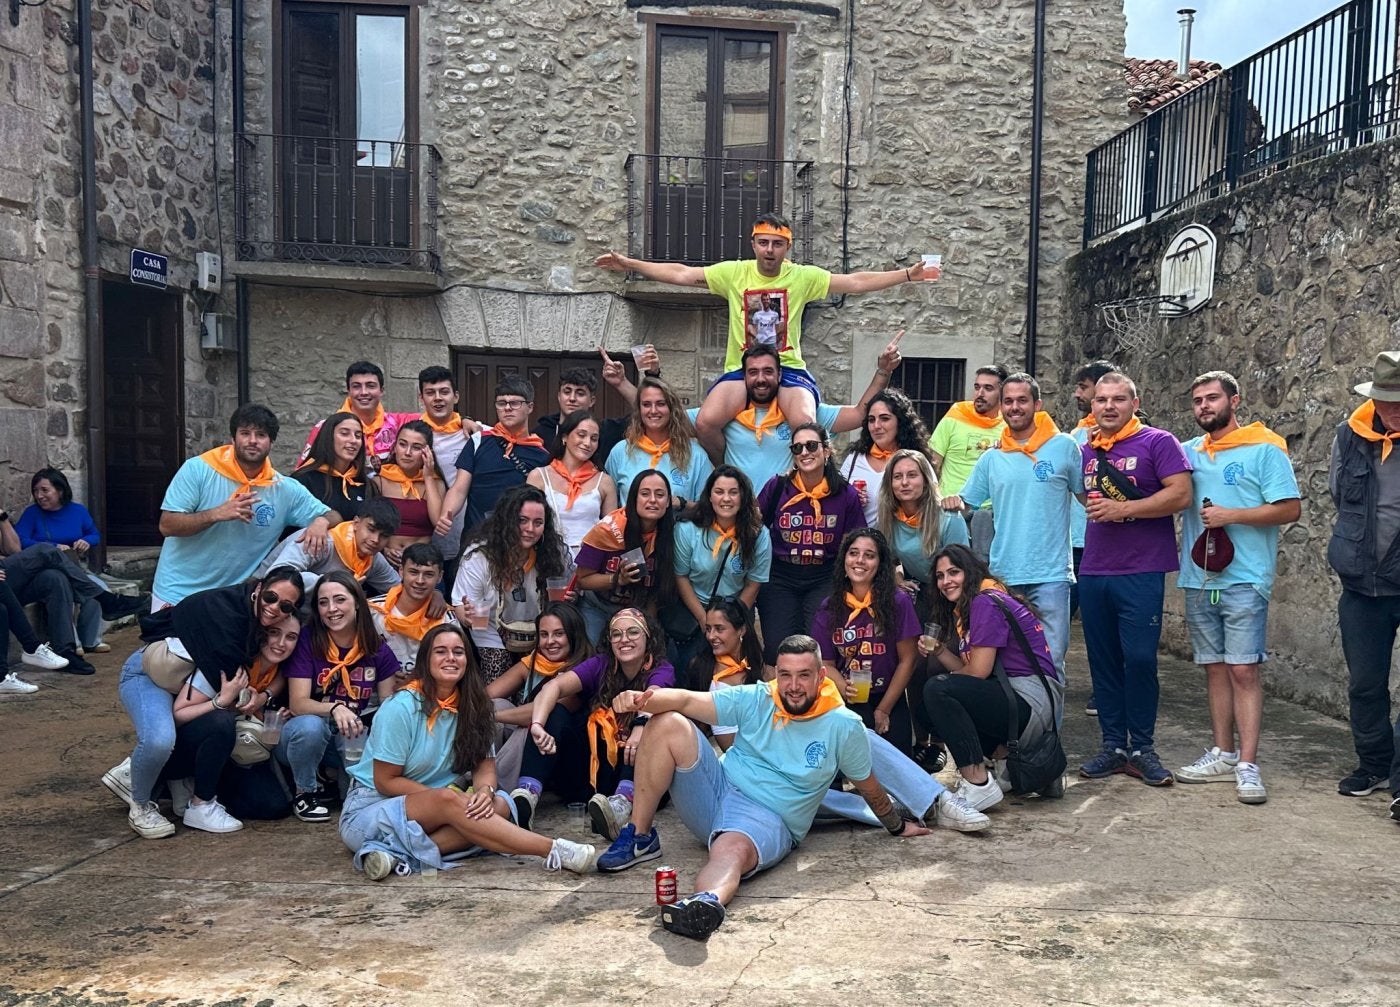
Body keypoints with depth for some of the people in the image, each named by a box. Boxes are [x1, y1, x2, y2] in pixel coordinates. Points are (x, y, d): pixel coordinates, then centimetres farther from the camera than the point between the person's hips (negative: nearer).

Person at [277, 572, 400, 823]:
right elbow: (297, 703, -18)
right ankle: (306, 792, -7)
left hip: (354, 737, 2)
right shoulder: (307, 642, -12)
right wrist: (335, 708, -39)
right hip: (305, 736, -2)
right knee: (311, 726, -36)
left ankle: (335, 778, 8)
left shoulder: (377, 649, -3)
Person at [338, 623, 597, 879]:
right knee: (447, 800, -34)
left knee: (498, 803, -22)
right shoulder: (401, 707, -14)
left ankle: (398, 854, -34)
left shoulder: (472, 706, 3)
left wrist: (485, 791, -26)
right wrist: (445, 796, -21)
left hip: (433, 815, 6)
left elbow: (485, 766, -2)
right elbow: (385, 781, -13)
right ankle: (553, 850, -40)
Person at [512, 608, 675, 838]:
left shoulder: (661, 670, -7)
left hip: (632, 764, -2)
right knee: (554, 713, -18)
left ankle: (622, 802, -51)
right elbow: (555, 685, -21)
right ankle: (527, 795, -37)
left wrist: (641, 726, -55)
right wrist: (537, 725, -41)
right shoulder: (600, 665, -3)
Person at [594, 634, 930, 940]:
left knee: (733, 850, -41)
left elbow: (869, 788, 14)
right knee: (668, 724, -18)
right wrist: (640, 699, -29)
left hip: (768, 819, -3)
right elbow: (685, 700, -9)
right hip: (719, 789, 4)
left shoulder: (845, 727, -3)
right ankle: (639, 838, -16)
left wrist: (898, 826, 26)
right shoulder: (755, 700, 0)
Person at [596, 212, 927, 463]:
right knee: (706, 422, -26)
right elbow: (681, 274, 3)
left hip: (789, 367, -1)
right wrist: (628, 264, -3)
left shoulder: (803, 276, 3)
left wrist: (907, 274, -5)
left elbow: (856, 282, 2)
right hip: (741, 367, 1)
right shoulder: (733, 272, 4)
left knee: (805, 422, -32)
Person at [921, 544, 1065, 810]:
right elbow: (965, 669, 14)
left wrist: (947, 679, 4)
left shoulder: (986, 602, -12)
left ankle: (979, 785, -24)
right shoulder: (967, 607, 18)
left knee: (938, 690, -21)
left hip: (1032, 702, -11)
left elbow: (978, 671, -15)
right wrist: (938, 650, -3)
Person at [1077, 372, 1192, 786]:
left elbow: (1181, 493, -13)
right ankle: (1113, 746, 17)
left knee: (1140, 659, -6)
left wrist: (1123, 509, -16)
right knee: (1103, 660, 8)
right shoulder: (1086, 451, 15)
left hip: (1141, 571, -5)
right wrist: (1094, 509, 11)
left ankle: (1142, 749, 7)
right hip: (1093, 572, 6)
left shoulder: (1157, 442, -2)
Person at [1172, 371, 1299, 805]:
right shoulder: (1189, 451, 14)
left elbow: (1290, 508, -8)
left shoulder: (1264, 449, -3)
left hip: (1244, 578, -6)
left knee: (1243, 669, -8)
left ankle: (1247, 765, -4)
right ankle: (1223, 755, 19)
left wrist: (1231, 516, -15)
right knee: (1215, 667, 11)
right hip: (1199, 578, 6)